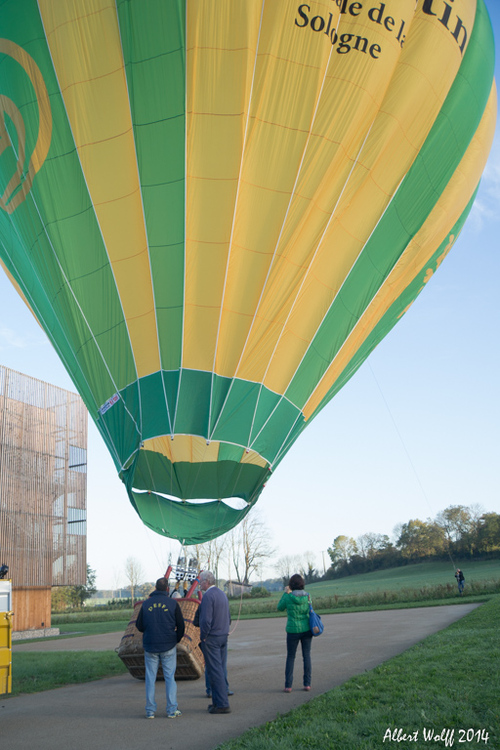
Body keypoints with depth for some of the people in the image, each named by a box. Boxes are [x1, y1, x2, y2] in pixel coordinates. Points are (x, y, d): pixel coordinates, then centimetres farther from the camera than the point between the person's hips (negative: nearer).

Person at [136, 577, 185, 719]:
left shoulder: (146, 604, 1)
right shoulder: (173, 603, -4)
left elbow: (139, 626, 5)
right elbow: (181, 626, 0)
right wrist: (176, 639, 17)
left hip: (150, 645, 1)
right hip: (168, 646, -1)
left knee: (150, 678, 9)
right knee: (170, 677, 5)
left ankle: (150, 710, 10)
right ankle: (172, 710, 5)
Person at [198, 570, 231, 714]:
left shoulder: (208, 596, -16)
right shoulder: (222, 594, 12)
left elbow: (206, 620, -22)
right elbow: (228, 617, 17)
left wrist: (203, 637, -12)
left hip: (211, 638, -9)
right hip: (223, 636, 9)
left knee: (215, 671, -4)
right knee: (220, 669, 12)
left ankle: (222, 704, -3)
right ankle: (218, 701, 18)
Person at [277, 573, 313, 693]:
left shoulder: (288, 597, -14)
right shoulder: (307, 596, -5)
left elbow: (280, 608, 3)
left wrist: (286, 593, 9)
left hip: (293, 631, -2)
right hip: (307, 629, 2)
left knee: (290, 657, 9)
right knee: (307, 656, 12)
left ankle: (288, 686, 6)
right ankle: (307, 684, 10)